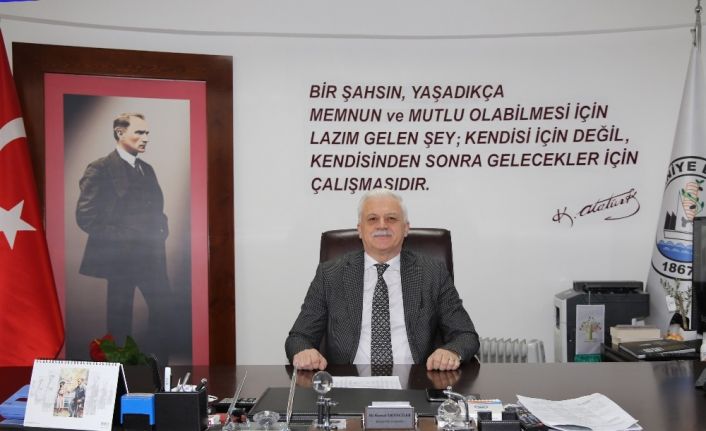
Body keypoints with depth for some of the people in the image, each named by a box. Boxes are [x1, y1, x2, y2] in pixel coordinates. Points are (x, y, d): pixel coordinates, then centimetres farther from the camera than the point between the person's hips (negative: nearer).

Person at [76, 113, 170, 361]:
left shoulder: (146, 169, 15)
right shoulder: (100, 169, -8)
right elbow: (85, 217, -14)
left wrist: (161, 232, 3)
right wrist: (122, 238, -16)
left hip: (150, 255, 7)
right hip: (119, 258, -6)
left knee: (164, 309, 5)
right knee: (120, 321, 3)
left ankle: (162, 359, 21)